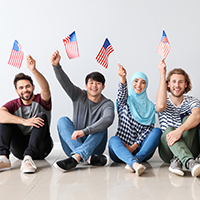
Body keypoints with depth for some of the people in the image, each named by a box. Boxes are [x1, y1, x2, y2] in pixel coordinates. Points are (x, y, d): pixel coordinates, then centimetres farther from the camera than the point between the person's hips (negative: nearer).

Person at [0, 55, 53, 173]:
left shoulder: (41, 101, 0)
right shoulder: (14, 105, 4)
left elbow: (45, 88, -25)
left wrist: (33, 70, -42)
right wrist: (24, 121, -32)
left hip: (40, 148, -1)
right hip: (19, 149, 2)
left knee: (42, 116, -24)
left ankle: (28, 157, -40)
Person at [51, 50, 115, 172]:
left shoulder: (107, 104, -6)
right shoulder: (79, 96, 5)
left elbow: (108, 119, -29)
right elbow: (64, 81, -12)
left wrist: (84, 131, -41)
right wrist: (56, 66, -31)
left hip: (94, 147, -2)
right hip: (74, 144, 2)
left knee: (101, 127, -26)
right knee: (63, 120, -19)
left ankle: (75, 158, -45)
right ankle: (89, 158, -40)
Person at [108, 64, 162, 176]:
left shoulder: (150, 106, 12)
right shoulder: (125, 101, 10)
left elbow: (149, 129, 1)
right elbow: (122, 92, -14)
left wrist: (133, 147, -13)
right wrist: (123, 78, -37)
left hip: (140, 149, 1)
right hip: (121, 150, -1)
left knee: (157, 131, -23)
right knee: (113, 140, -32)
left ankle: (135, 160, -41)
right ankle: (135, 164, -58)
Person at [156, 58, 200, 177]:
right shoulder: (164, 102, 5)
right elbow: (160, 106, -24)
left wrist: (180, 130, -43)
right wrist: (162, 75, -20)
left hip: (189, 150, 0)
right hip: (167, 152, 0)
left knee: (189, 119, -23)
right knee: (168, 130, -31)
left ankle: (177, 160, -38)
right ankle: (190, 162, -55)